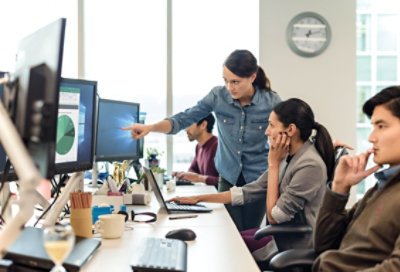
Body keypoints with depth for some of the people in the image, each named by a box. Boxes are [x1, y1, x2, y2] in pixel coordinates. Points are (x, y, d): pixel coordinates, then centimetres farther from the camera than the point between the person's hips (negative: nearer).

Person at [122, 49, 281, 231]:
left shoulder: (272, 102, -13)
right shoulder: (218, 96, -10)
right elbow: (183, 119, -11)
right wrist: (150, 127, -26)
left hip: (258, 179, -1)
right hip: (228, 177, 1)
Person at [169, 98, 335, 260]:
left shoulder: (310, 166, -24)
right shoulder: (288, 157, 6)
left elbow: (274, 216, -20)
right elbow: (250, 192, 9)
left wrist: (273, 164, -16)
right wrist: (199, 198, 7)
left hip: (294, 247, -8)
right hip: (281, 234, 8)